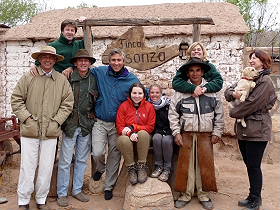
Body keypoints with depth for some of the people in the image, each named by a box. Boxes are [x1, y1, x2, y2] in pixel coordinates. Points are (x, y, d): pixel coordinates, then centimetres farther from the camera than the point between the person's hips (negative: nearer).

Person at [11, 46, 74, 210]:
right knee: (27, 167, 3)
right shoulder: (29, 77, 2)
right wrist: (27, 119, -7)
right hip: (29, 131, -1)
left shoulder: (62, 80, 6)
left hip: (51, 133, 1)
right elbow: (16, 99, 3)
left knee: (46, 168, 9)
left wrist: (56, 121, -4)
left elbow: (68, 103, 5)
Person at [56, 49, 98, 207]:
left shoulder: (94, 79, 7)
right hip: (70, 124, -4)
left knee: (82, 160, 12)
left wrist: (92, 115, 11)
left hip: (86, 125, 4)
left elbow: (97, 100, 17)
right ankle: (62, 194, 13)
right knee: (65, 161, 0)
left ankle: (77, 190, 26)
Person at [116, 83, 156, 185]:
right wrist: (131, 134, -24)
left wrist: (133, 127, -16)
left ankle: (141, 167, -19)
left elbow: (150, 127, -3)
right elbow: (119, 127, -3)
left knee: (143, 133, -34)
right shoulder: (124, 106, 0)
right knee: (123, 140, -34)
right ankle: (131, 168, -13)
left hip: (143, 138, 0)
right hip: (128, 136, 0)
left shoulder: (149, 106, 0)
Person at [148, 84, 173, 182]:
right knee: (157, 138, -29)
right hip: (156, 131, 2)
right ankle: (158, 166, -17)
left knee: (166, 140, -31)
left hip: (168, 131, -2)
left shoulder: (168, 104, -6)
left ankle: (167, 168, -16)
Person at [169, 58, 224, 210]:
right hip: (186, 134, 0)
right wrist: (176, 132, -3)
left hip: (206, 135, 1)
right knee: (186, 164, 4)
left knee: (205, 164, 5)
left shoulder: (212, 90, 3)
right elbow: (173, 113, 2)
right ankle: (186, 194, 18)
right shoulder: (181, 91, 0)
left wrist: (217, 132, 2)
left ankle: (203, 194, 21)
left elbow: (219, 113, 6)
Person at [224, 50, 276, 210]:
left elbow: (253, 103, -19)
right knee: (249, 165, 15)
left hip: (257, 131, -8)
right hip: (244, 129, 8)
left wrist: (234, 113, -7)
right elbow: (228, 92, 12)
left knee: (254, 166, 0)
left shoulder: (265, 81, -11)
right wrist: (233, 93, -12)